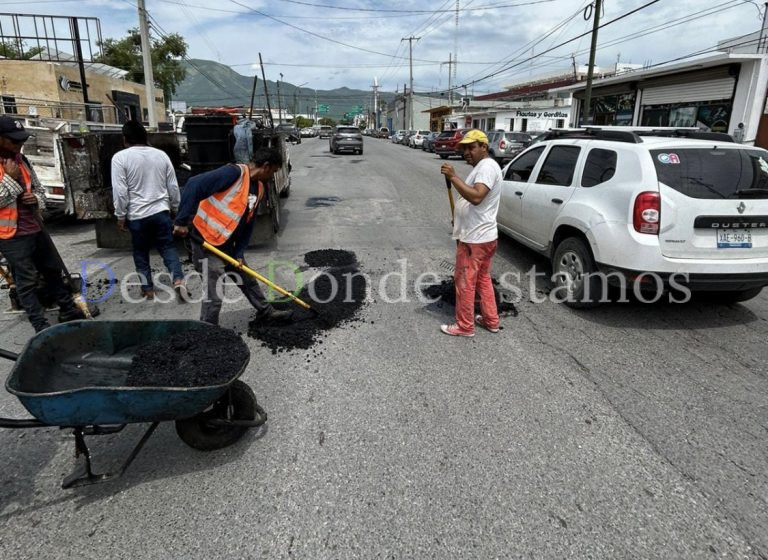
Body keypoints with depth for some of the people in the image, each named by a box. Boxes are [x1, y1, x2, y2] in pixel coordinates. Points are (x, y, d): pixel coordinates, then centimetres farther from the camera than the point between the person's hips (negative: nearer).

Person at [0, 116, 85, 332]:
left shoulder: (22, 159, 9)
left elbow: (39, 189, 18)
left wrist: (36, 199, -3)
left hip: (36, 229, 7)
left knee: (54, 271, 15)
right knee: (27, 282, 0)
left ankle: (68, 311, 28)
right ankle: (42, 327, 7)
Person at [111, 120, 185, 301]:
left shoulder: (120, 157, -7)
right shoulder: (161, 154, 4)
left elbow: (120, 191, -11)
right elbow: (173, 186, 8)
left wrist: (120, 216, -1)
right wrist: (175, 208, 20)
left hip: (137, 215, -2)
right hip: (161, 211, 2)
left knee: (141, 252, 13)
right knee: (168, 247, 10)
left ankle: (148, 289, 18)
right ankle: (178, 280, -8)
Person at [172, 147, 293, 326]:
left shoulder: (259, 188, 7)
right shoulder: (235, 172, -20)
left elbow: (248, 224, 10)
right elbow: (194, 185, -27)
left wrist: (239, 253, 3)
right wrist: (182, 221, -26)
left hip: (228, 245, 9)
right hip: (207, 243, -9)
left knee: (248, 281, 23)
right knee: (213, 296, -2)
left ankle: (266, 311, 42)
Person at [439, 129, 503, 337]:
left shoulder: (487, 166, -18)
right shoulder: (482, 167, 16)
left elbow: (476, 197, -32)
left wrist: (453, 177, -30)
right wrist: (459, 218, 20)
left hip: (474, 239, -11)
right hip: (482, 236, 11)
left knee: (465, 282, 0)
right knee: (483, 279, 18)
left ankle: (464, 326, 12)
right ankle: (490, 320, 29)